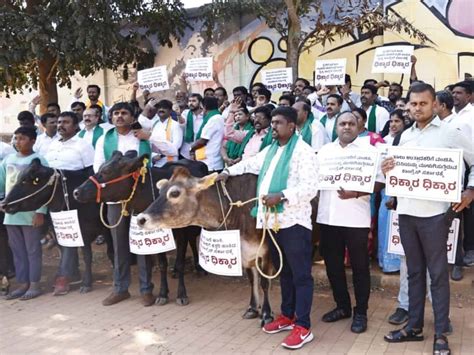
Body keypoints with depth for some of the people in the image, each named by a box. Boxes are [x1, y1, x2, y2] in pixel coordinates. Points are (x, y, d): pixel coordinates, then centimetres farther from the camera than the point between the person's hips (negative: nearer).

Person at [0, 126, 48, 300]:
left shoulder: (38, 160, -6)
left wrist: (40, 212, -16)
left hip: (30, 213, -5)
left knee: (32, 250, 4)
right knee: (17, 250, 11)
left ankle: (34, 284, 12)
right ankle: (22, 283, 21)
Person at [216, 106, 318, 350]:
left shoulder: (303, 151, -9)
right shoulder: (270, 150, 17)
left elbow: (309, 188, -18)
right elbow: (250, 164, 35)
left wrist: (280, 196, -26)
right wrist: (228, 172, 27)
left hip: (294, 221, -8)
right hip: (273, 220, 8)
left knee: (300, 274, -2)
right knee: (283, 272, 17)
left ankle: (303, 327, 2)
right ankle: (287, 315, 30)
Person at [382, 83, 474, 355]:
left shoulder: (449, 133, -1)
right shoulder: (405, 135, 12)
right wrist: (388, 169, -4)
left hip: (434, 212, -5)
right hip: (406, 211, 5)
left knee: (438, 273, 2)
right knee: (414, 271, 13)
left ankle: (441, 333, 11)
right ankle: (414, 326, 22)